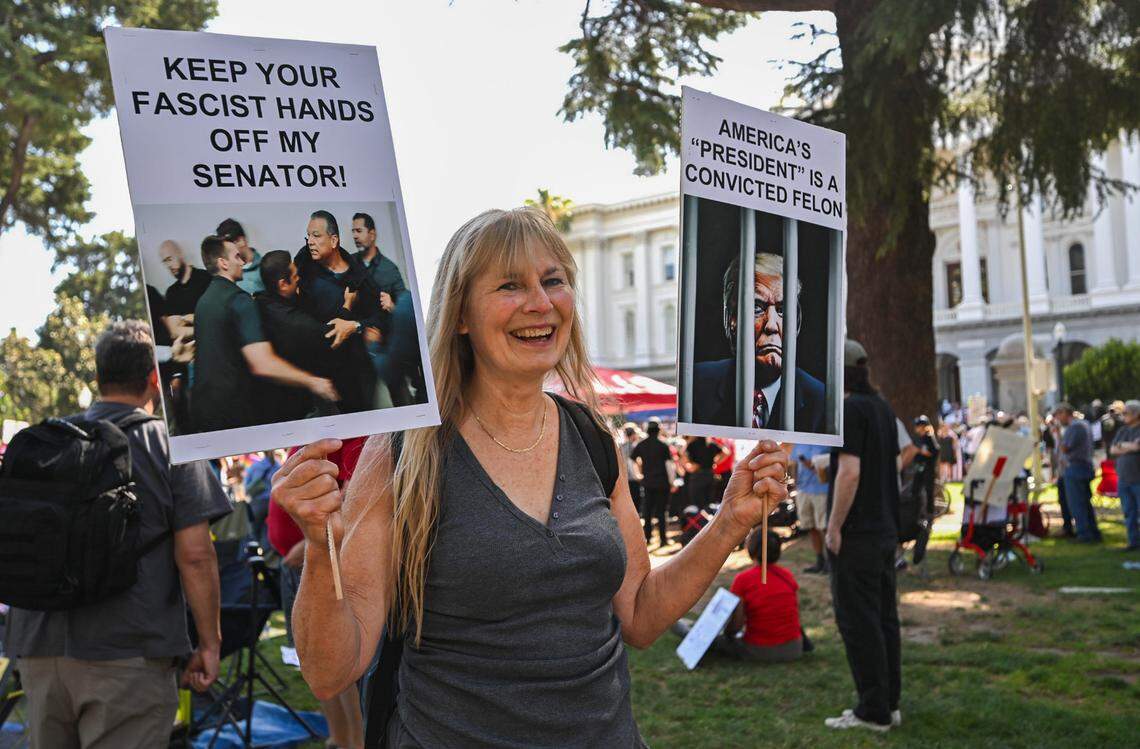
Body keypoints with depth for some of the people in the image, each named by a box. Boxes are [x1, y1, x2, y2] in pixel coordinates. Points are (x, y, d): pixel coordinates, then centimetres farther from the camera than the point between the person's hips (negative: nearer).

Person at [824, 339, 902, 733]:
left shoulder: (849, 409, -14)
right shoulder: (883, 407, 14)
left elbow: (849, 471, -22)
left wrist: (834, 527, -17)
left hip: (856, 533, -9)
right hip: (885, 528, 9)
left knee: (857, 620, -4)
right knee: (883, 616, 12)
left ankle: (873, 711, 0)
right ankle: (889, 704, 18)